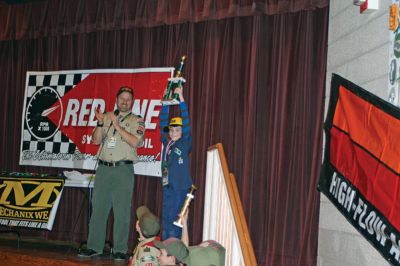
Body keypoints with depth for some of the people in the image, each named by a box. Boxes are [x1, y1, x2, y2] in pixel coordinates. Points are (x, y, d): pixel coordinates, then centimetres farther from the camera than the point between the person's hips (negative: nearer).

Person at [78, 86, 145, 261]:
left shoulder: (137, 121, 5)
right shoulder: (107, 117, 15)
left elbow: (135, 142, -10)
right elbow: (96, 140, 7)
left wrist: (117, 126, -13)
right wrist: (100, 123, -9)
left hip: (124, 169, -3)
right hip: (104, 168, 4)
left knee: (122, 211, -4)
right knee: (98, 208, 5)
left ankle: (120, 250, 2)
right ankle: (94, 247, 13)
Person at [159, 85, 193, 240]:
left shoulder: (185, 143, -1)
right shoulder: (166, 143, 11)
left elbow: (186, 123, -10)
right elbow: (163, 123, 9)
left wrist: (181, 99, -14)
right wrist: (165, 103, 2)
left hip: (181, 186, -5)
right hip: (167, 186, 5)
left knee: (177, 220, -1)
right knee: (166, 218, 10)